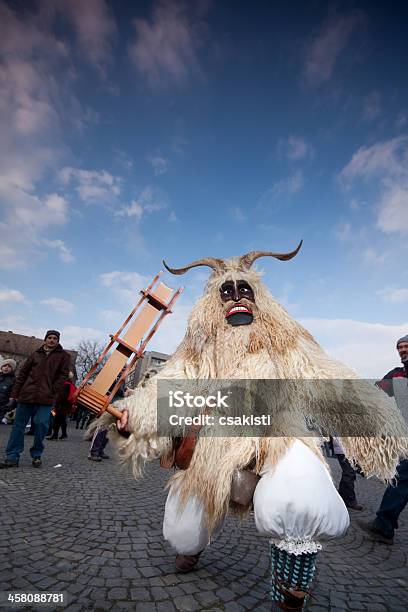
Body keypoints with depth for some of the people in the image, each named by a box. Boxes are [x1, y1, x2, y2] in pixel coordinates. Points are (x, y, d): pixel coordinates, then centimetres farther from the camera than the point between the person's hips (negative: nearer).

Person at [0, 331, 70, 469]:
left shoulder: (63, 356, 5)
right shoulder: (36, 354, 13)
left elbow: (63, 375, 0)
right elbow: (22, 373, 14)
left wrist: (55, 394, -8)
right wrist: (15, 392, 7)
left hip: (45, 398, -3)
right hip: (26, 395, 3)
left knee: (41, 424, -7)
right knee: (18, 425, 5)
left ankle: (36, 455, 13)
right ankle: (12, 457, 14)